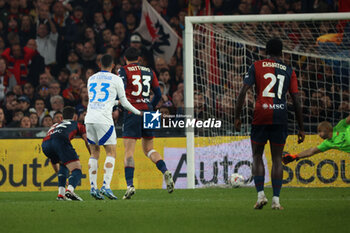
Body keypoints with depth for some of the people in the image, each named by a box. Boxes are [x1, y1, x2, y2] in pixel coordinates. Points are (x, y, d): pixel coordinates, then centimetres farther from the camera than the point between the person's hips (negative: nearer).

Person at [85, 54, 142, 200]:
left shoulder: (91, 79, 17)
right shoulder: (116, 79, 3)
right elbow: (124, 102, 7)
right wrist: (138, 113, 21)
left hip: (89, 118, 5)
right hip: (103, 119, -5)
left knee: (94, 153, 12)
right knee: (111, 153, -1)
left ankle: (93, 187, 6)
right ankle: (106, 186, -14)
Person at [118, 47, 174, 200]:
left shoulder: (124, 71, 0)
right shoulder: (149, 72, 14)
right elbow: (158, 94, 15)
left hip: (132, 112, -4)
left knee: (129, 151, -5)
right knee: (149, 149, 16)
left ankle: (130, 185, -18)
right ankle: (165, 171, -8)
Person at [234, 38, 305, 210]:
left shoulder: (256, 67, 7)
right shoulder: (289, 71, 10)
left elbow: (243, 91, -3)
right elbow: (296, 100, 7)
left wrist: (237, 117, 1)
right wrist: (301, 129, 11)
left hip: (260, 116, -1)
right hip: (281, 116, 1)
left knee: (257, 156, 11)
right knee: (277, 158, 7)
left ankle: (260, 194, -2)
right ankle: (276, 199, -1)